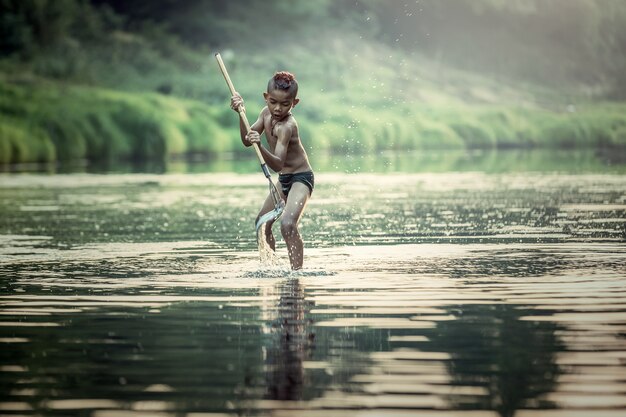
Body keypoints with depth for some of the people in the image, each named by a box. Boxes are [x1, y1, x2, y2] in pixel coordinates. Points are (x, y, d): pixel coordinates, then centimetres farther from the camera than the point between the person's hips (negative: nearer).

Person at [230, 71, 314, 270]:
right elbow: (247, 140, -3)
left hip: (301, 178, -10)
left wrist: (260, 146, -55)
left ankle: (297, 270, -26)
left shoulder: (286, 126, -29)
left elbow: (277, 164, -38)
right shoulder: (266, 113, -3)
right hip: (284, 179, 10)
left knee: (288, 224, -28)